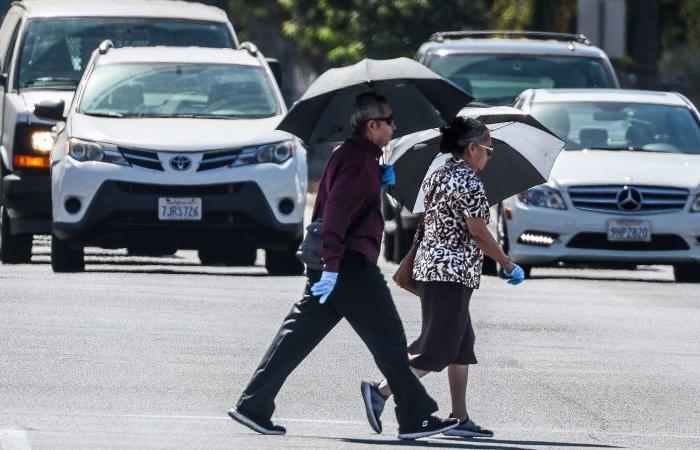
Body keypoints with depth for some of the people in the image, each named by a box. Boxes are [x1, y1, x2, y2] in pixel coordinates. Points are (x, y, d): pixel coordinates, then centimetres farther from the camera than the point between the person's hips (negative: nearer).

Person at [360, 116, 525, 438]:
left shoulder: (436, 177, 14)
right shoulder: (469, 181, -13)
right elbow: (478, 232, -14)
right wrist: (508, 265, -6)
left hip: (429, 266, 10)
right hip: (453, 273, -10)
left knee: (462, 348, 12)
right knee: (437, 349, -8)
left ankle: (460, 419, 11)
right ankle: (381, 391, -16)